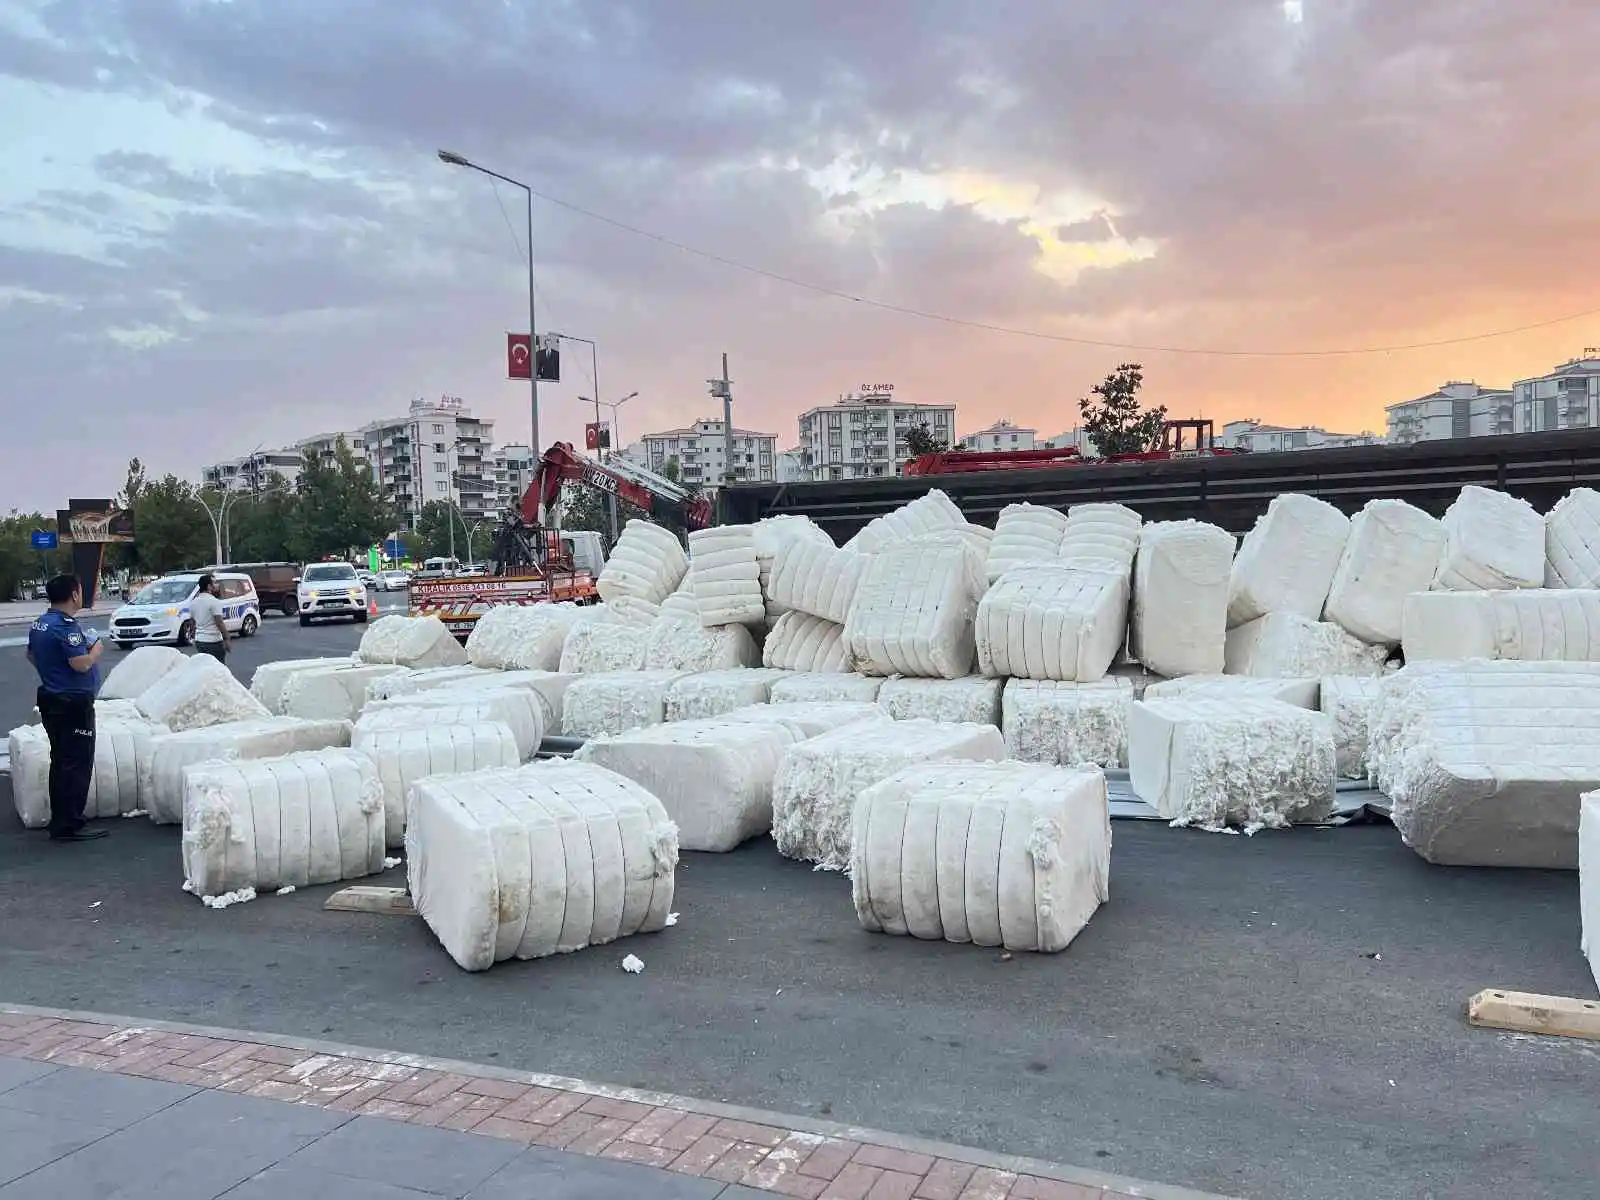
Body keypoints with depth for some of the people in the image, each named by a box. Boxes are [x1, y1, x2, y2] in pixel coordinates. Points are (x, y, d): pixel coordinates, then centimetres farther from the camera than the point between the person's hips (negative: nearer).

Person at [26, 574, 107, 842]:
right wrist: (96, 649, -8)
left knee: (60, 761, 17)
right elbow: (81, 664, -26)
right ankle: (68, 827, -4)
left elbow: (31, 655, 24)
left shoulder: (39, 624, 10)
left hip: (50, 699, 10)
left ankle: (59, 821, 24)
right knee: (77, 765, -5)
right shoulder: (66, 627, -20)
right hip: (73, 703, -10)